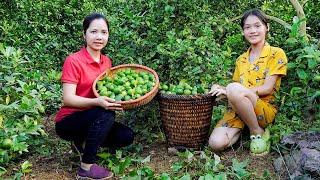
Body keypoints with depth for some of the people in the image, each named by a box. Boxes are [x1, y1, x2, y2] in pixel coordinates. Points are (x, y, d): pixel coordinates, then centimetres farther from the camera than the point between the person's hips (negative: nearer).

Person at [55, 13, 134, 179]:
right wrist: (97, 102, -39)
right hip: (67, 122, -6)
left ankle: (84, 143, 9)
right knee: (105, 114, -32)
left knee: (126, 136, -12)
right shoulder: (73, 61, -17)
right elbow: (68, 99, -24)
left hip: (92, 120, 6)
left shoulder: (107, 61, 3)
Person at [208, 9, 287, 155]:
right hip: (237, 109, 4)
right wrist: (221, 89, -9)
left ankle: (258, 132, -14)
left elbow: (267, 88, -10)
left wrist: (228, 91, -17)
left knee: (234, 89, -35)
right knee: (216, 143, -26)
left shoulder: (276, 54, 1)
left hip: (265, 109, -3)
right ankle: (244, 127, 4)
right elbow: (238, 87, 15)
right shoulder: (241, 60, 18)